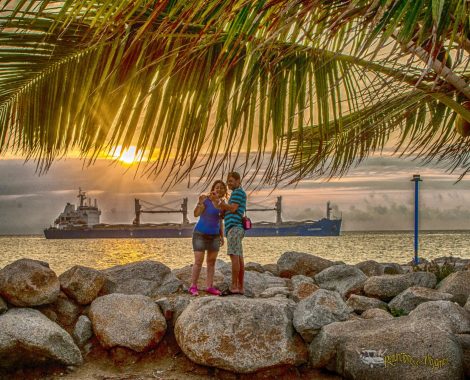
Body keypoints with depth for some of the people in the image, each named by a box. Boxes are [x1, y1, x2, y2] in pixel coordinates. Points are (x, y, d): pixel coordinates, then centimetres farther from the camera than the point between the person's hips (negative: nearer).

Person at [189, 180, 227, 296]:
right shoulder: (205, 200, -14)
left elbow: (220, 221, 12)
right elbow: (196, 214, -27)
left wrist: (222, 236, 6)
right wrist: (200, 202, -43)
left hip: (214, 236, 6)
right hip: (200, 234, -6)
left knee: (212, 262, 3)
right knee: (198, 262, -7)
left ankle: (209, 287, 8)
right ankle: (193, 287, 2)